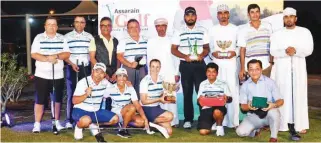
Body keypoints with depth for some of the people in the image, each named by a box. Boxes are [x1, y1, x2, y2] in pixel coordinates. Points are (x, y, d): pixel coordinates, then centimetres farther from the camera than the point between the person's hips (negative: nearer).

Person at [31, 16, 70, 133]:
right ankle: (37, 124, 7)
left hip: (58, 75, 2)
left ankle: (56, 122, 20)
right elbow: (34, 54, -7)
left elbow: (67, 54, 0)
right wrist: (47, 59, -21)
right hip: (42, 75, -2)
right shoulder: (39, 38, 1)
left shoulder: (62, 38, 8)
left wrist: (56, 56, -18)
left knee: (57, 99, 9)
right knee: (40, 100, 0)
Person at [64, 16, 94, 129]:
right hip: (71, 68, -1)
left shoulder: (89, 37, 10)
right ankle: (69, 120, 2)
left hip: (86, 68, 2)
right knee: (71, 94, -1)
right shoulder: (67, 37, 5)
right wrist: (72, 64, -10)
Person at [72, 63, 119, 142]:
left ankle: (94, 125, 13)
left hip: (96, 111, 6)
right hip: (80, 110, -6)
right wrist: (86, 94, -34)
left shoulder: (105, 82, 0)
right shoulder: (83, 82, -16)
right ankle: (78, 127, -1)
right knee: (86, 120, -39)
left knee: (115, 118, -6)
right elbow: (74, 101, -19)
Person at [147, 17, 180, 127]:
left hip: (170, 74, 0)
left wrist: (177, 73, 1)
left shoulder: (171, 41, 8)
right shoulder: (151, 41, 10)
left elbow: (176, 58, 6)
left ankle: (173, 121, 3)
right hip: (157, 74, 1)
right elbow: (149, 59, 9)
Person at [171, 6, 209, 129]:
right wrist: (185, 56, -15)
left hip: (199, 64, 0)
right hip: (185, 65, 0)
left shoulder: (202, 31, 7)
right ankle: (188, 119, 10)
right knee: (187, 93, 4)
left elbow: (207, 48, 9)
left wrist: (202, 55, -13)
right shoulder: (179, 32, 4)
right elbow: (173, 49, 1)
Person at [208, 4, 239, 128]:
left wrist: (235, 53, -11)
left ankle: (233, 121, 4)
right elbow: (208, 48, 10)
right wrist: (213, 53, -9)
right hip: (217, 64, 1)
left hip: (231, 64, -1)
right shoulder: (212, 30, 10)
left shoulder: (235, 29, 7)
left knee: (232, 91, -3)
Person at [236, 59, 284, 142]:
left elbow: (280, 101, -5)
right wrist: (248, 106, -23)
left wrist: (274, 105, -28)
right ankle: (256, 130, 14)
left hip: (268, 113, -2)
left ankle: (274, 137, -12)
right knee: (240, 132, -21)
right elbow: (243, 106, 1)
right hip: (254, 116, 2)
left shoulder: (270, 82, -5)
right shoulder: (245, 86, 0)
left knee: (273, 111, -37)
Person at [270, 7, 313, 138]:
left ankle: (300, 124, 3)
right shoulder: (277, 34, 8)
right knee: (282, 95, -1)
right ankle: (282, 123, 3)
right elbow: (273, 51, -2)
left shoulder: (305, 32, 6)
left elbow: (309, 50, -4)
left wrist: (296, 51, -21)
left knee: (299, 95, -2)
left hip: (298, 68, 0)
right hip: (281, 68, 1)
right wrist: (285, 52, -20)